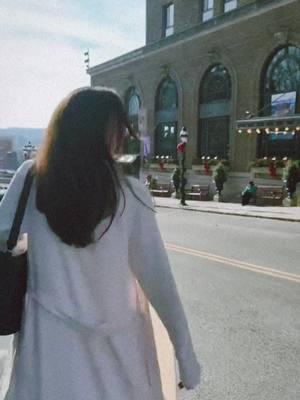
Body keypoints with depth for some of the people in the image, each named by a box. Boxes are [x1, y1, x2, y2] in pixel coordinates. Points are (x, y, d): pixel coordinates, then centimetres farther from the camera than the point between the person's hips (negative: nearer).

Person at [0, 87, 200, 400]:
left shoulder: (30, 178, -9)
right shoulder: (130, 194, -14)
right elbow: (157, 278, -11)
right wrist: (185, 351, -2)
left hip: (50, 336, 2)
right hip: (116, 340, -1)